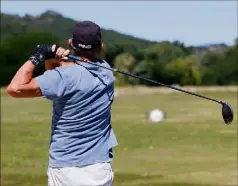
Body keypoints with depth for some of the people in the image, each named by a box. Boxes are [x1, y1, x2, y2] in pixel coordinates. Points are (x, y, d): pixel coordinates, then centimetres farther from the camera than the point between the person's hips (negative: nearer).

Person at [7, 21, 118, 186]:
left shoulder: (64, 76, -17)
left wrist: (36, 58, -10)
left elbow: (15, 88, -20)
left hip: (66, 169, -5)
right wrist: (52, 59, -7)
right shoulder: (106, 71, 3)